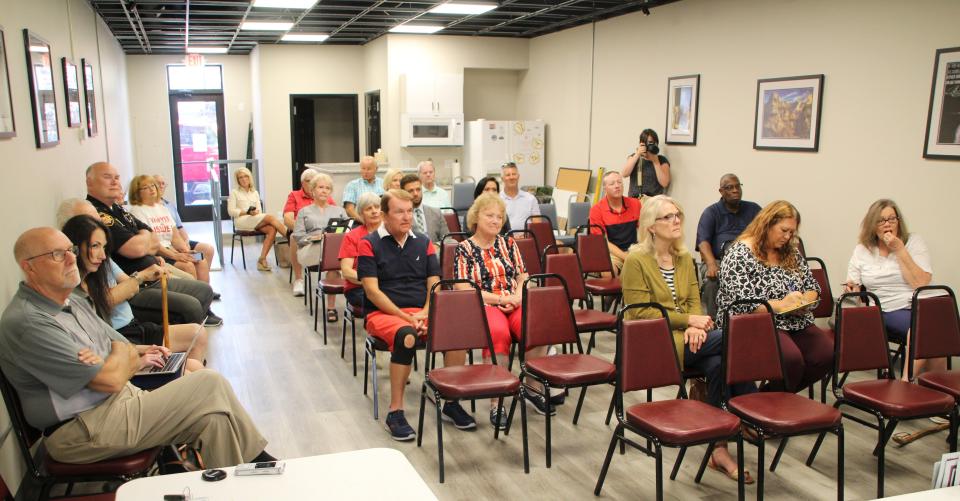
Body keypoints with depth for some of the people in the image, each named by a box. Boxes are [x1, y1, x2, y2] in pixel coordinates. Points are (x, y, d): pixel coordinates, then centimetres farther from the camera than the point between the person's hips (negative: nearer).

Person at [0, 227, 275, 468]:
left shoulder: (74, 302, 12)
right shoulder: (27, 323, -18)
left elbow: (121, 347, 17)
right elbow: (111, 379, -21)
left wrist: (125, 359, -7)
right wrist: (135, 359, 1)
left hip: (122, 399, 9)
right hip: (82, 433, -9)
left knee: (213, 417, -12)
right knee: (210, 385, -14)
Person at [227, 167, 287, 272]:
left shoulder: (255, 192, 23)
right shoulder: (234, 192, 10)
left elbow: (260, 211, 15)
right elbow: (231, 211, 0)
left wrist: (256, 212, -10)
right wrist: (247, 212, -12)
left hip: (257, 222, 5)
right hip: (242, 221, -5)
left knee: (272, 229, -30)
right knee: (271, 217, -29)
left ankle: (262, 259, -33)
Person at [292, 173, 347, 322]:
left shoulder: (339, 210, 32)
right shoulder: (304, 212, 27)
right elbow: (298, 235, 12)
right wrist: (314, 237, -7)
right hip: (312, 248, -2)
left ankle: (331, 307, -39)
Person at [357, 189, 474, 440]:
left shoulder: (423, 243, 14)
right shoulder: (369, 244, 1)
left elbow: (434, 284, 10)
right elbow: (372, 290, -7)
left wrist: (425, 313, -10)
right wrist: (405, 317, -15)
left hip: (422, 311, 4)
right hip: (383, 313, -4)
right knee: (407, 337, -38)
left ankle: (452, 402, -11)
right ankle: (395, 412, -25)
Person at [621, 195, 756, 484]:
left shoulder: (685, 258, 15)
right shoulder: (636, 260, -7)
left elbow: (694, 301, 11)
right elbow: (640, 312, -12)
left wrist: (695, 327, -13)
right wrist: (688, 320, -16)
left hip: (685, 337, 6)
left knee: (718, 364, -27)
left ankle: (719, 449, -18)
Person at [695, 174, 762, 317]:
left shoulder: (753, 209, 20)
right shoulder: (711, 212, 11)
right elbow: (703, 241, -4)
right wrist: (712, 265, -24)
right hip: (719, 260, -2)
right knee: (712, 282, -34)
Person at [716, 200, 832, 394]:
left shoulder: (791, 253, 17)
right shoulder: (739, 254, -7)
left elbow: (812, 286, 20)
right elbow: (741, 303, -16)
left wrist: (804, 301, -2)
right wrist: (781, 305, -20)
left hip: (796, 324, 8)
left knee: (828, 353, -18)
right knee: (791, 357, -33)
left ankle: (774, 394, 0)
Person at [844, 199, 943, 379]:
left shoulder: (913, 242, 8)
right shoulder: (862, 250, 12)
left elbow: (921, 283, -6)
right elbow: (852, 286, 13)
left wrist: (900, 250, -8)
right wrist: (852, 288, -12)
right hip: (884, 314, 0)